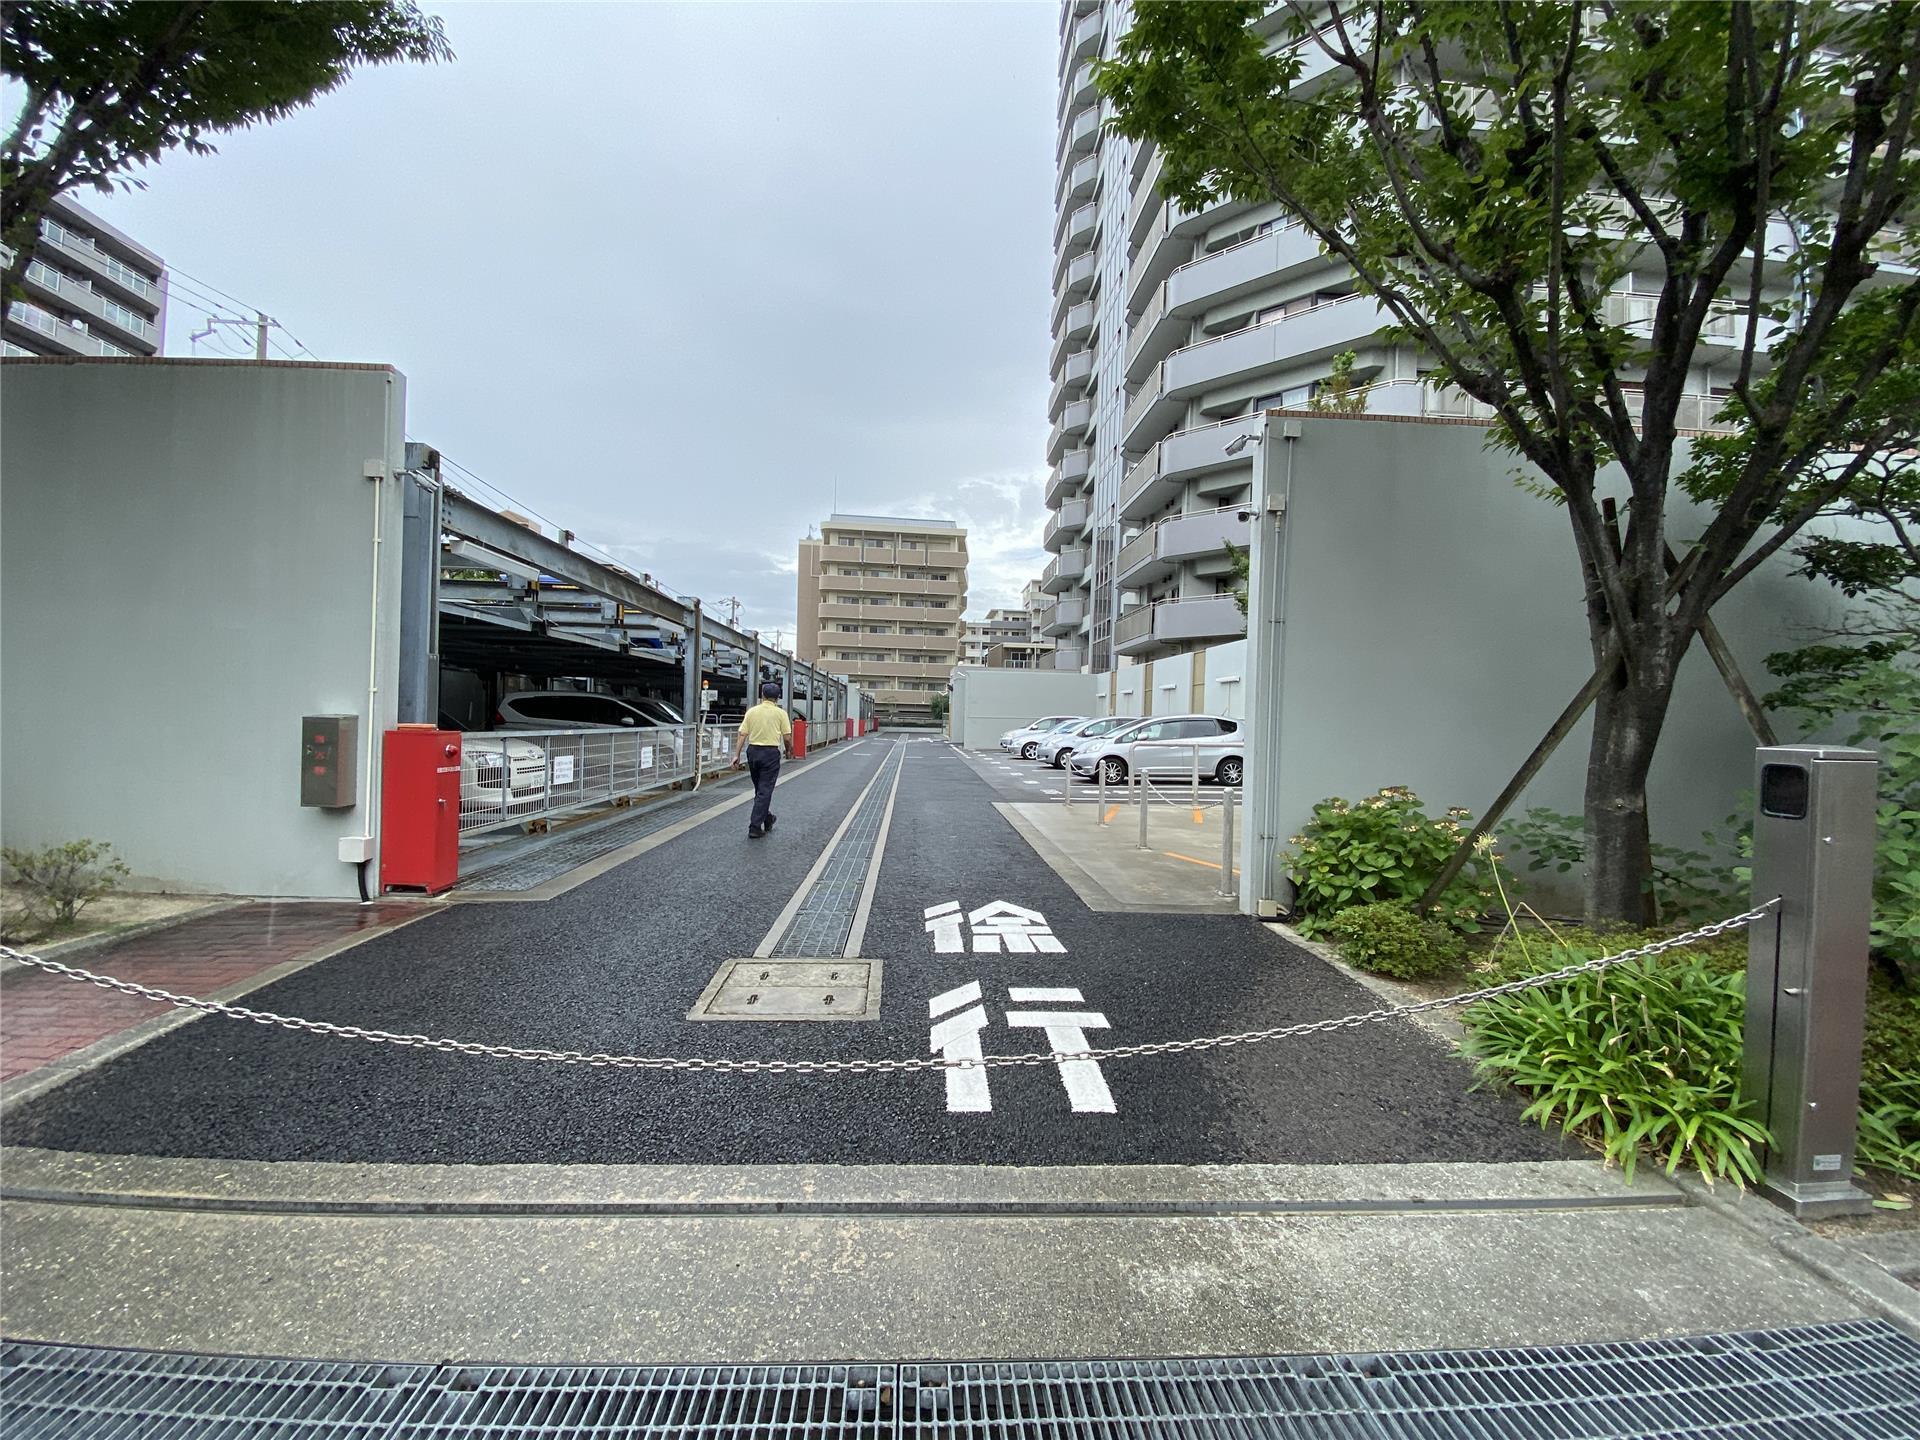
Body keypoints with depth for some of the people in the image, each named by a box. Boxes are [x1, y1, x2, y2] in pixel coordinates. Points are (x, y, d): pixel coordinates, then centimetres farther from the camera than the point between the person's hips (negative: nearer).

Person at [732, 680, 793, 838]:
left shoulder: (751, 711, 3)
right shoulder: (780, 713, -5)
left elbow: (742, 735, -1)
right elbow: (787, 737, -6)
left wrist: (737, 755, 2)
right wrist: (788, 750, 14)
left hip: (753, 751, 4)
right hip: (771, 752, -4)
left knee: (759, 789, 19)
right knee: (765, 791, -2)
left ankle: (767, 819, 34)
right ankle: (755, 827, -8)